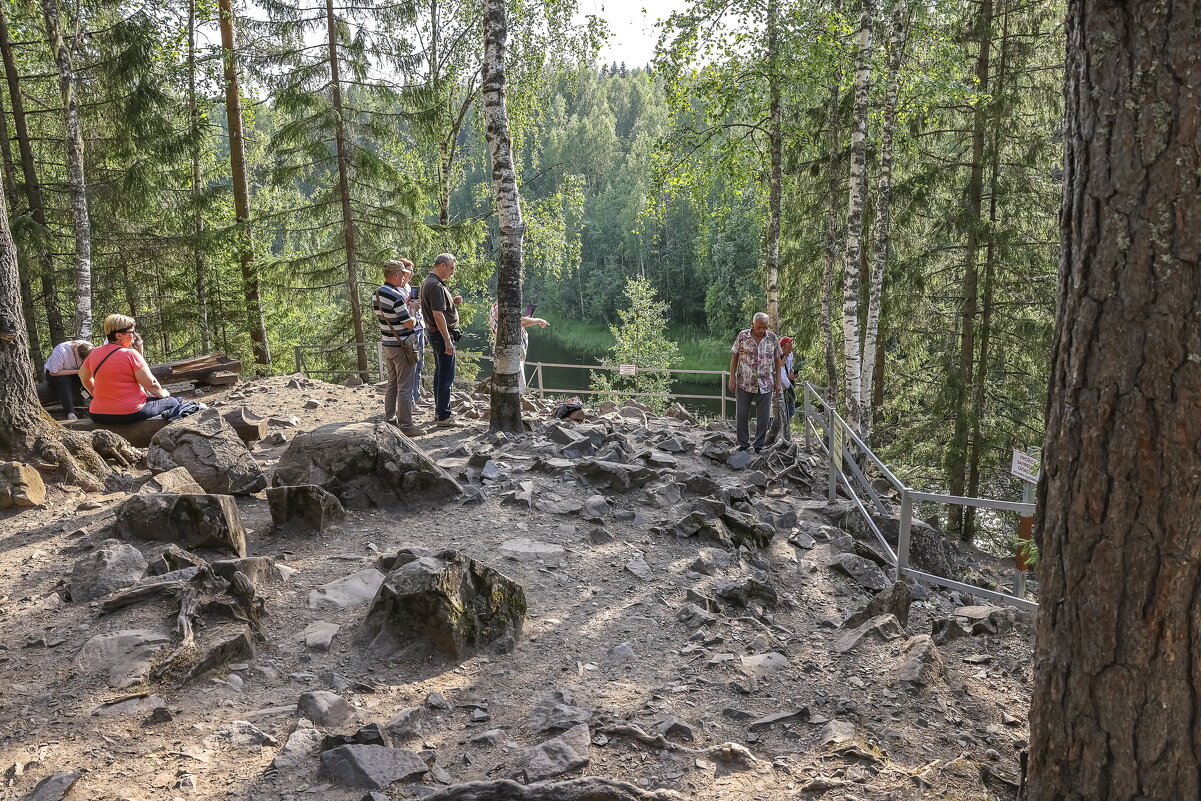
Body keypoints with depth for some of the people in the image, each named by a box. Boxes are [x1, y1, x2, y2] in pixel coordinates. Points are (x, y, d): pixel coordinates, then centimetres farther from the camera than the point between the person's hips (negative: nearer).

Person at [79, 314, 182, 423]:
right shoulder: (131, 354, -13)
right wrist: (163, 393, 7)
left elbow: (83, 375, 23)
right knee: (173, 402, 9)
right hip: (130, 413, -7)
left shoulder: (94, 353, 6)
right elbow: (151, 384, -12)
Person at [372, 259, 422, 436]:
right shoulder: (395, 295, -20)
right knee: (405, 387, -3)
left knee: (392, 385, 19)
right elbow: (409, 323, -20)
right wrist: (414, 319, 3)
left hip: (387, 345, 9)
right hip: (402, 346, -9)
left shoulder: (376, 294, 8)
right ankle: (405, 425, 1)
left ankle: (389, 419, 25)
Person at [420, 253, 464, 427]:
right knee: (446, 376, -8)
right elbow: (438, 315, -24)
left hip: (435, 334, 11)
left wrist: (452, 302, 9)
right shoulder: (436, 285, -18)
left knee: (440, 374, 17)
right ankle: (443, 418, -6)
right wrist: (447, 341, -24)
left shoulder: (429, 282, 15)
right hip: (442, 334, -11)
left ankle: (439, 412, 25)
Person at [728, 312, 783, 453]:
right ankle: (743, 444, 20)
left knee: (763, 417, 5)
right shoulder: (742, 336, -4)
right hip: (744, 383, 0)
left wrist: (777, 380, 4)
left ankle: (759, 446, 18)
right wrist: (732, 378, -3)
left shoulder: (772, 338, -1)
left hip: (765, 385, 1)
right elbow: (734, 357, 0)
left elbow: (778, 359, 7)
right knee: (741, 415, 6)